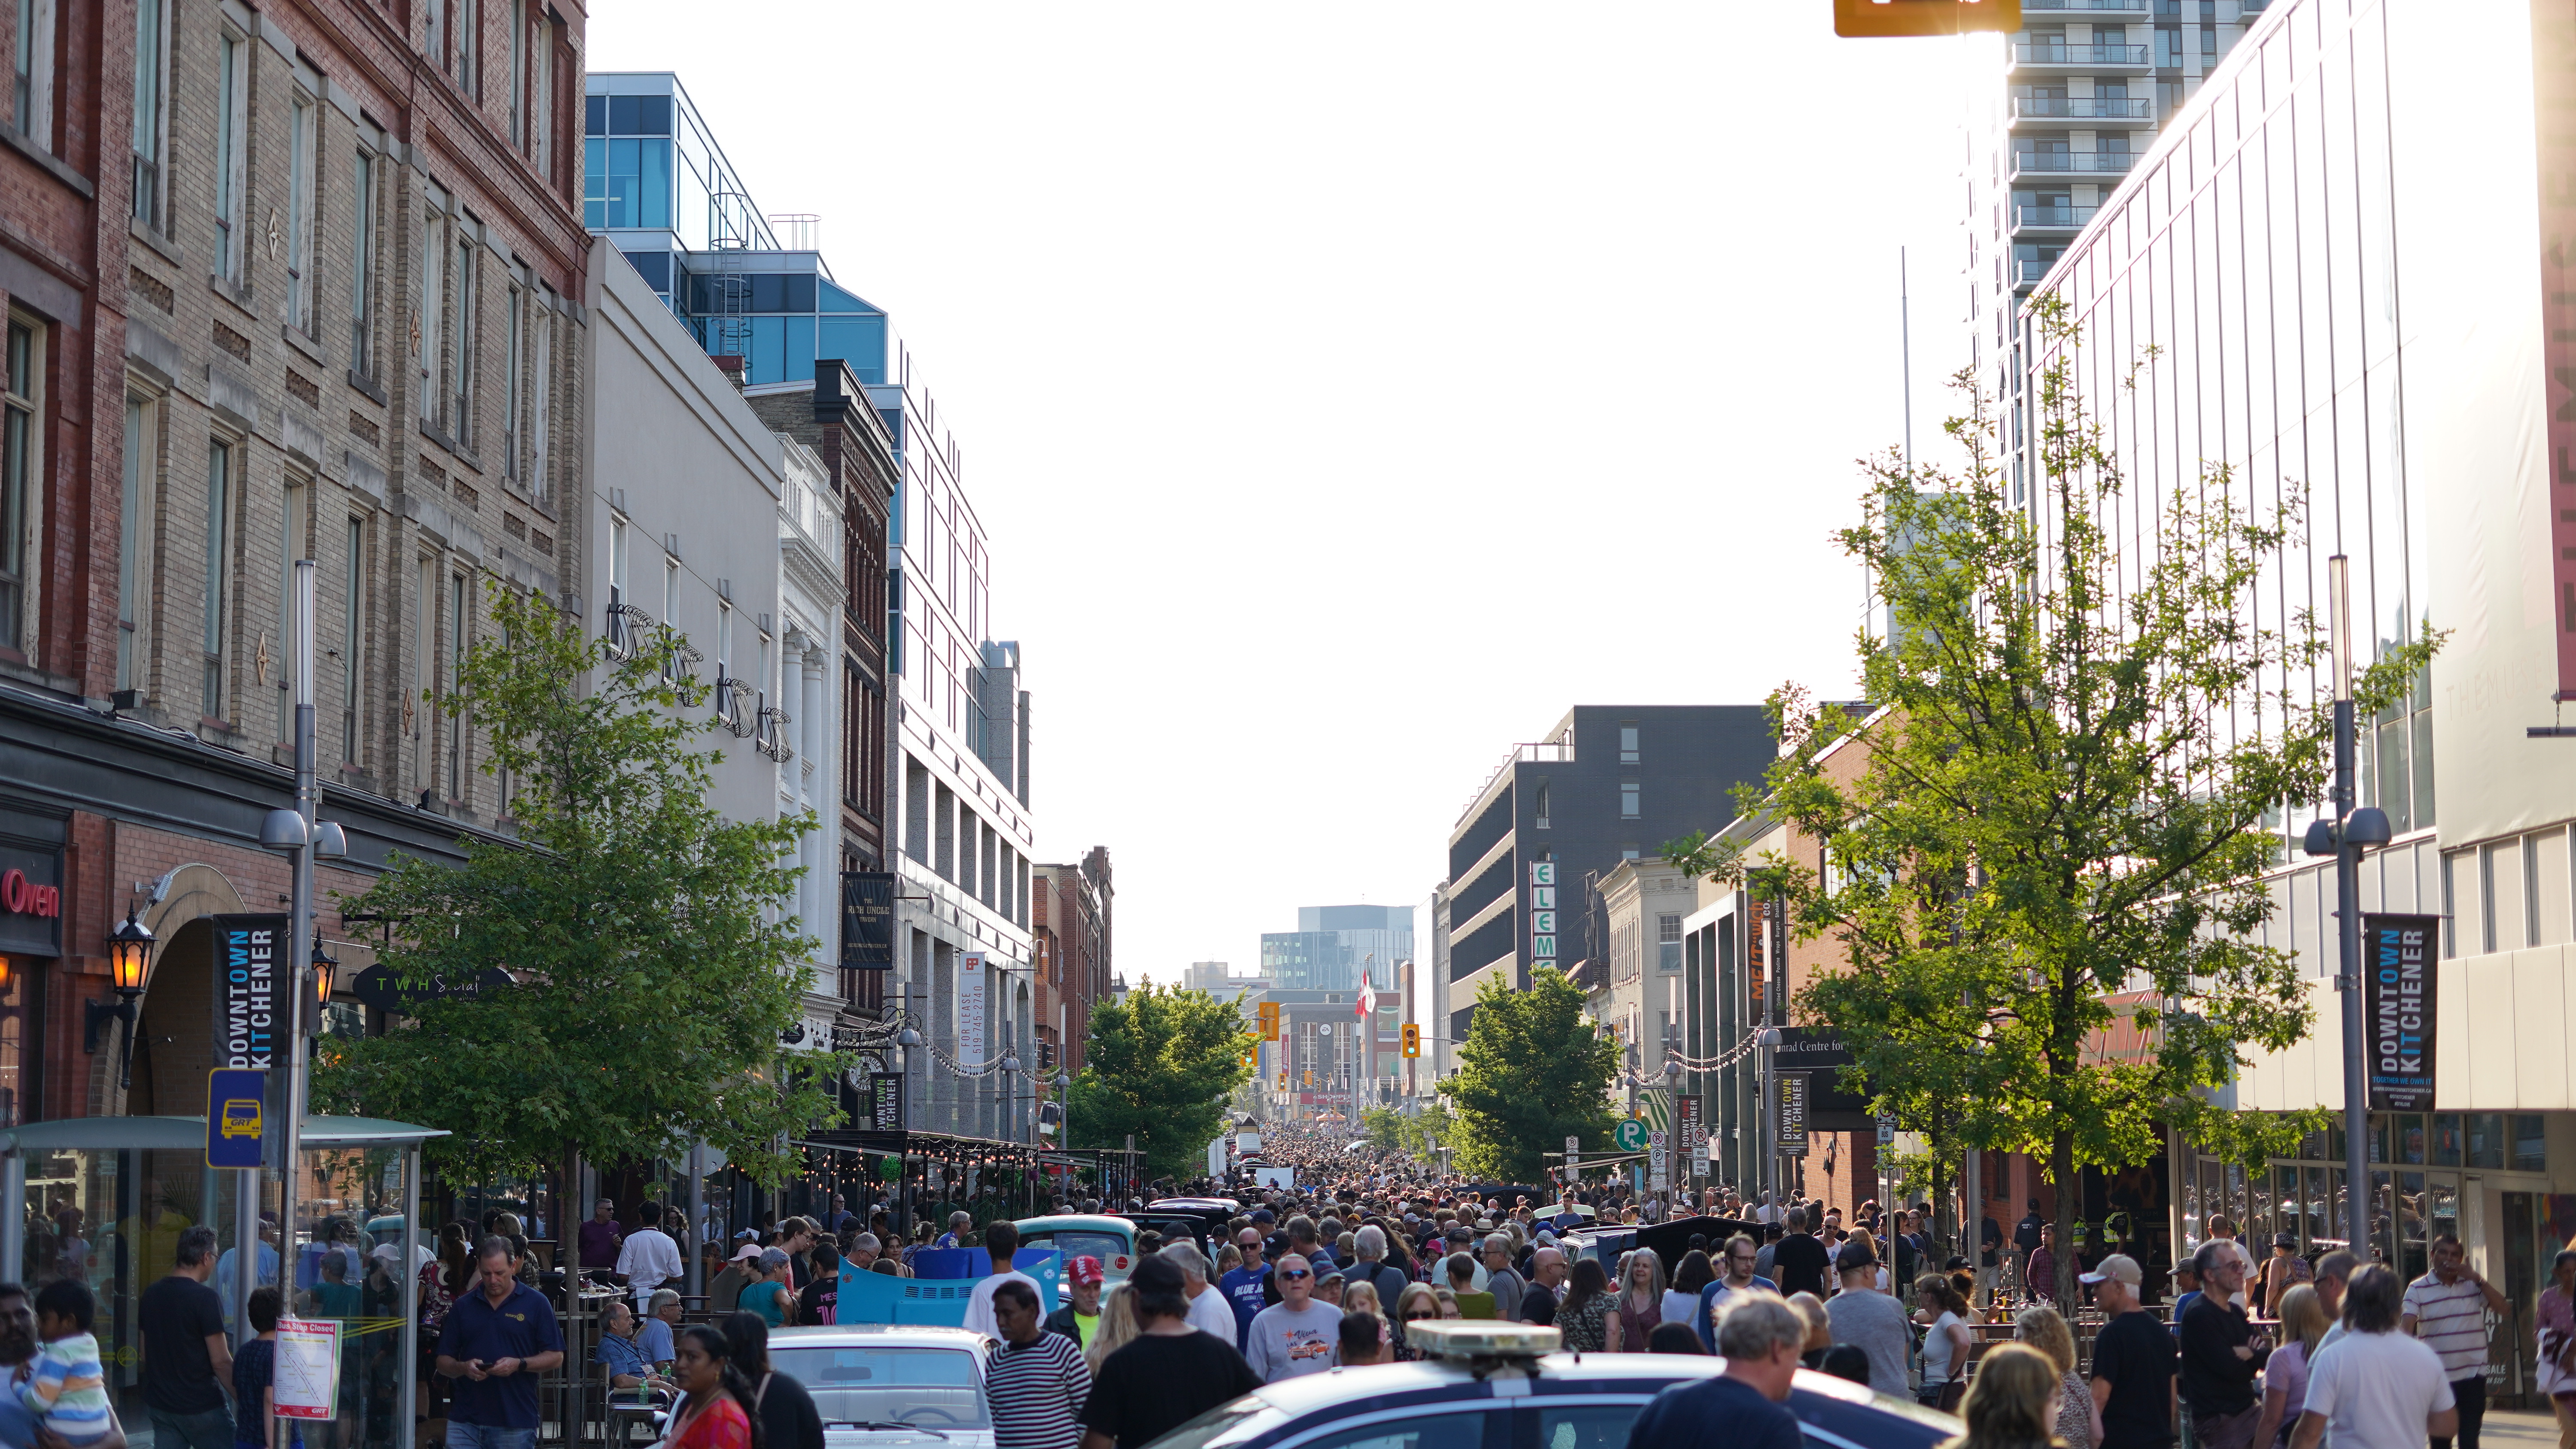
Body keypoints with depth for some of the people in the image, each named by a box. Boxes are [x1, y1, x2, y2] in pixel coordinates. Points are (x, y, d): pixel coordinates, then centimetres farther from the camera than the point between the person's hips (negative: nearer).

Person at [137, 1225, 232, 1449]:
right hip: (201, 1405, -6)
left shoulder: (151, 1294, 6)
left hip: (159, 1403, 7)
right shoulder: (205, 1298, -16)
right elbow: (221, 1362, -17)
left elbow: (145, 1354, 15)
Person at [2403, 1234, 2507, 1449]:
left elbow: (2505, 1309, -7)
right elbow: (2406, 1327, -11)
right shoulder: (2418, 1289, -1)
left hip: (2473, 1375, 1)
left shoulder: (2473, 1285, 5)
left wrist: (2477, 1278, -11)